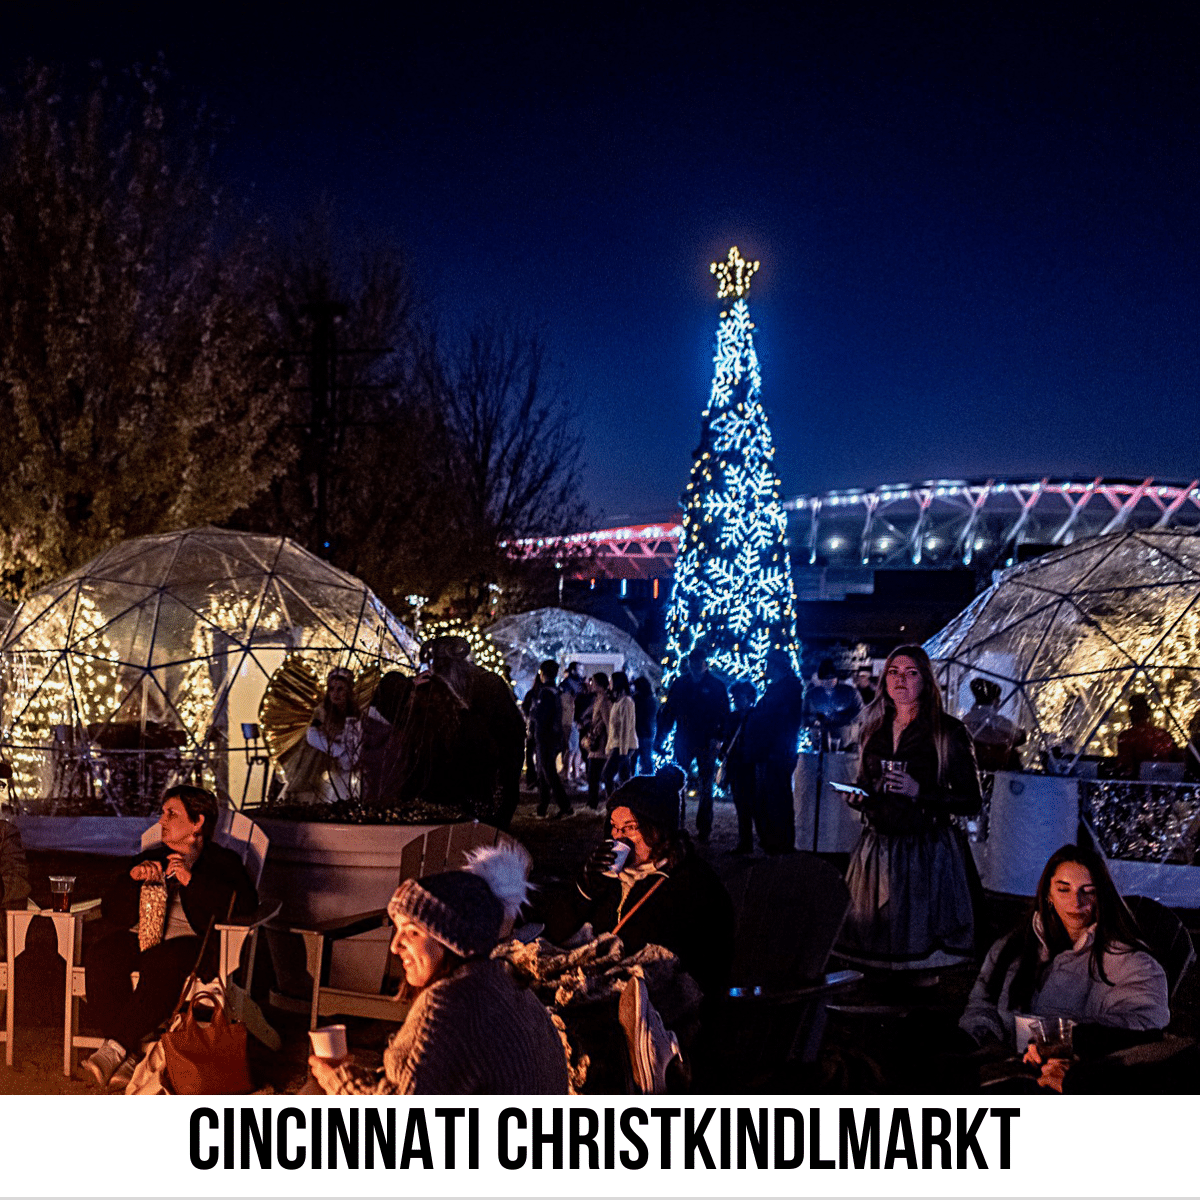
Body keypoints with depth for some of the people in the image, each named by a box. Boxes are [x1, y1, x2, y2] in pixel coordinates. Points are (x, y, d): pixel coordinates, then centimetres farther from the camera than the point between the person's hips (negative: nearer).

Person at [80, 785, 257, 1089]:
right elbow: (110, 912, 20)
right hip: (138, 937, 5)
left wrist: (192, 880, -11)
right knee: (99, 955, -28)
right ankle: (129, 1055, -30)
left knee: (161, 964, -38)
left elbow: (245, 905, -6)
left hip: (187, 940, -4)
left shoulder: (222, 861, 14)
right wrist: (133, 879, 1)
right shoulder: (150, 858, 28)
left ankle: (116, 1046, -35)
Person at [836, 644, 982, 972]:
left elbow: (970, 801, -4)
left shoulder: (947, 731, -3)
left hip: (928, 854, -4)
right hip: (878, 849, 4)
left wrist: (920, 791, -16)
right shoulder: (875, 729, 12)